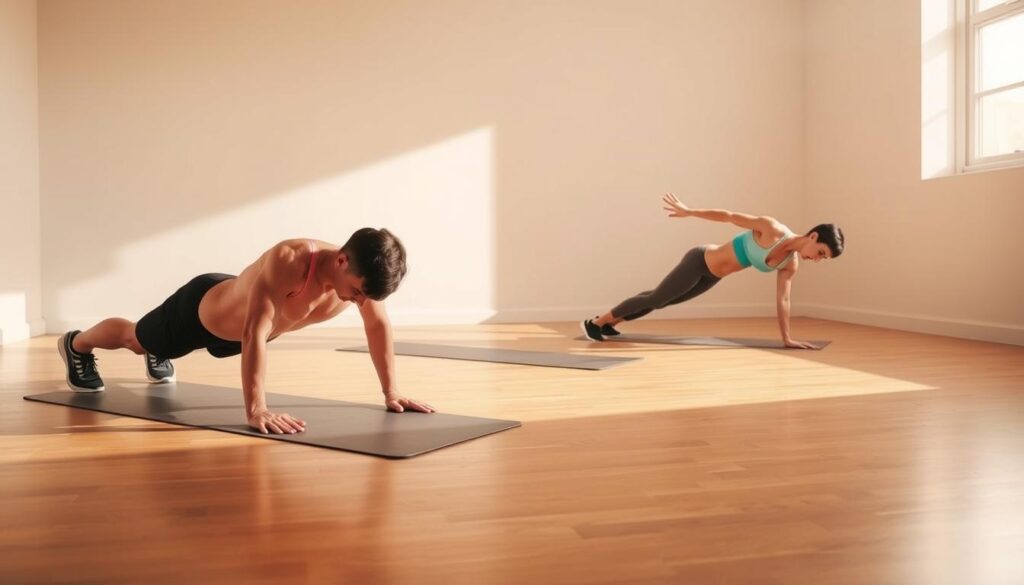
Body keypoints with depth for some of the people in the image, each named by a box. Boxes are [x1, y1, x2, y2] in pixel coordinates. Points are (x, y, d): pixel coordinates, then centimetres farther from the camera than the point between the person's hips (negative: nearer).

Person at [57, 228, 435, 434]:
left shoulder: (359, 273, -28)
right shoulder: (289, 261, -48)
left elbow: (378, 325, -12)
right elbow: (255, 335, -50)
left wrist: (390, 392, -11)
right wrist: (256, 410, -54)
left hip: (235, 304, 5)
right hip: (200, 308, -5)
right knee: (133, 338, 27)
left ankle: (157, 357, 74)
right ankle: (77, 344, 59)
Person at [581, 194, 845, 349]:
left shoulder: (791, 264, -6)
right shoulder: (772, 229, -27)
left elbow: (783, 299, 0)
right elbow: (729, 216, -21)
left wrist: (787, 338, -2)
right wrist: (688, 211, -15)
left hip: (712, 276, 7)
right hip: (700, 261, -7)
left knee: (664, 301, 19)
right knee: (655, 299, 4)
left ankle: (610, 322, 36)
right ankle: (595, 322, 20)